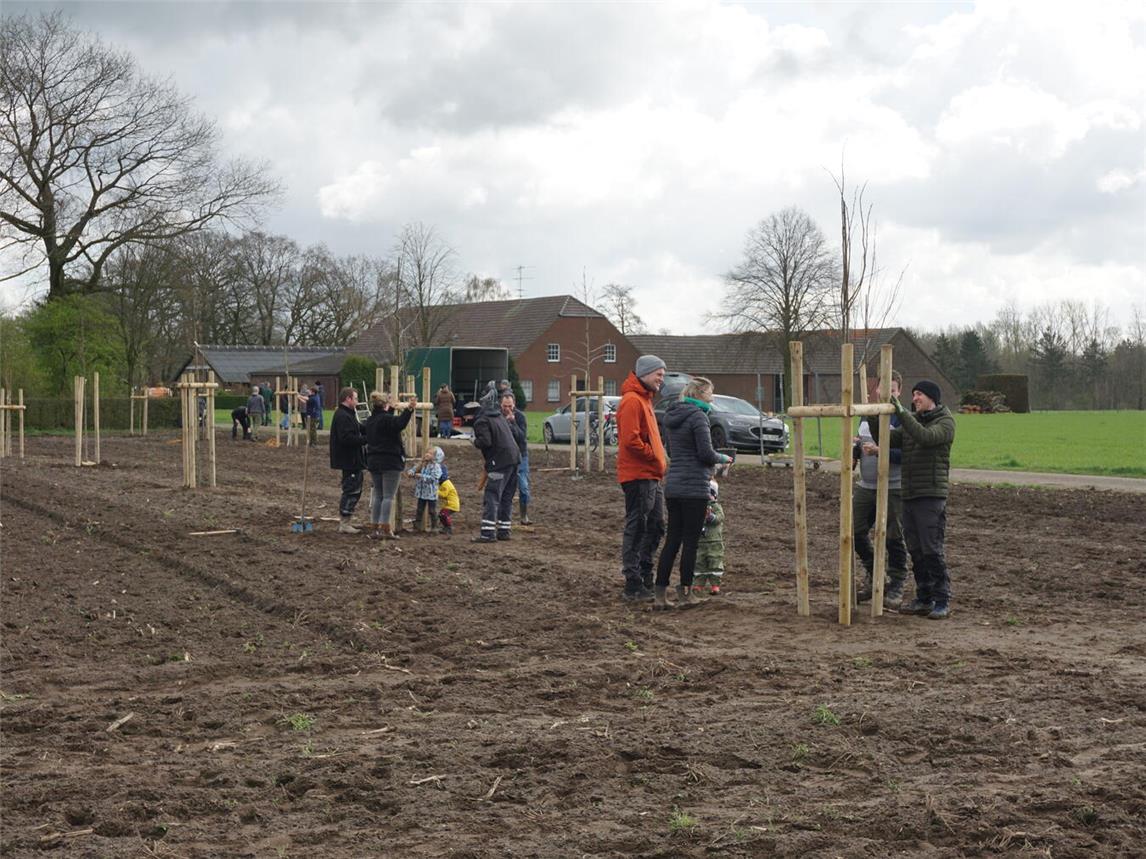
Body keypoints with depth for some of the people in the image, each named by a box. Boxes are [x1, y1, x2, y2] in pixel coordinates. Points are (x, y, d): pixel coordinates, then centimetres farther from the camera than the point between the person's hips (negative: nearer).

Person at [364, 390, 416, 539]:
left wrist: (392, 410, 41)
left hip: (373, 461, 8)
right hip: (390, 462, -8)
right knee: (388, 496, -5)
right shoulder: (387, 419, -13)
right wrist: (409, 409, -39)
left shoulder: (370, 420, 12)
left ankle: (374, 527, 12)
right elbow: (400, 423, -34)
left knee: (377, 495, 13)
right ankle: (385, 529, -8)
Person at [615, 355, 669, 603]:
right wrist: (655, 458, -16)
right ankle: (633, 586, -2)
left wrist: (659, 461, 12)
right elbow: (631, 440, -23)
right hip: (638, 477, -10)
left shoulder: (643, 399, 20)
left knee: (655, 527, 15)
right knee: (636, 529, -6)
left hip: (651, 477, 10)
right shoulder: (632, 401, -14)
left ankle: (645, 577, 24)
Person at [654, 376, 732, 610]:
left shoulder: (672, 417, 14)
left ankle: (660, 595, 7)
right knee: (690, 541, 1)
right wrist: (723, 459, 4)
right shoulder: (697, 416, -12)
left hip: (673, 485, 8)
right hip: (694, 487, -8)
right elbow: (706, 453, -16)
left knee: (672, 540, 9)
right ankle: (685, 594, 7)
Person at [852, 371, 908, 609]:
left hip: (892, 489, -7)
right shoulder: (867, 413, 11)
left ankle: (896, 586, 12)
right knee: (856, 533, 9)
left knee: (893, 538, -1)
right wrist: (854, 454, 5)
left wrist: (879, 451, -30)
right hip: (865, 486, 7)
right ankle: (874, 577, 26)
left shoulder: (901, 418, -10)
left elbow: (904, 454, -19)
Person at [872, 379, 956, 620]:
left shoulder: (945, 422, -4)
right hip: (909, 496, 7)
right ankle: (924, 598, 17)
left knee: (932, 550, -9)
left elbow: (925, 437, -23)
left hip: (931, 497, -7)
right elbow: (885, 439, 10)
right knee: (915, 550, 9)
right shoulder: (911, 421, 18)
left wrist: (901, 412, -24)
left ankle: (942, 601, -3)